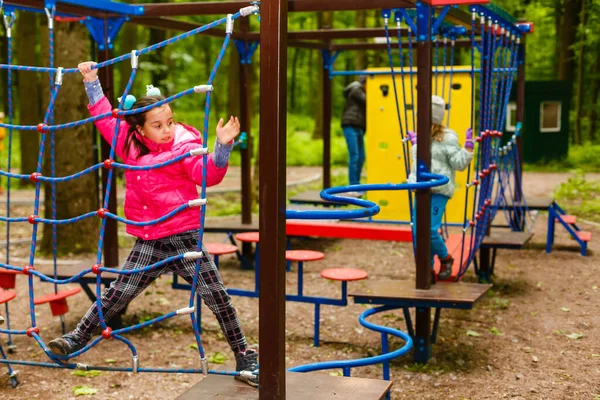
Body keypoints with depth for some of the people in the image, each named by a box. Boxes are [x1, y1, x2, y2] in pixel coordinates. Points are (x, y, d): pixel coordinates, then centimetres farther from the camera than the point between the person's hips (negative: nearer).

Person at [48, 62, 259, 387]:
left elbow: (208, 174, -23)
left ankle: (244, 357, 10)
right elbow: (105, 119, 20)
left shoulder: (185, 145, -8)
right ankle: (77, 339, 22)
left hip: (184, 238, -4)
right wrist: (92, 82, 22)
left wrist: (222, 146, -40)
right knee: (117, 294, 10)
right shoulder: (130, 143, 6)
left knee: (217, 297, -1)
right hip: (148, 243, 4)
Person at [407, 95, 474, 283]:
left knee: (430, 230, -15)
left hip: (439, 192, -7)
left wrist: (468, 145, -16)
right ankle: (428, 269, 14)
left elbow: (459, 163, -8)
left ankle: (445, 259, 14)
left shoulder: (447, 138, -7)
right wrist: (414, 142, 36)